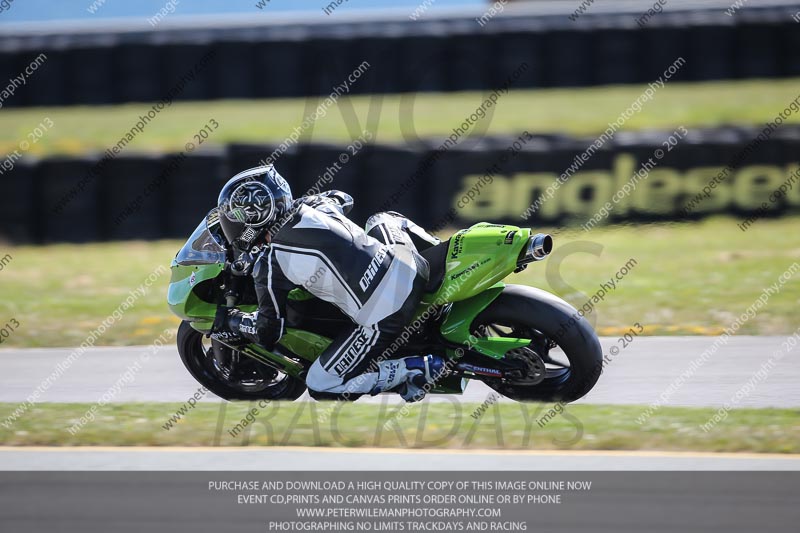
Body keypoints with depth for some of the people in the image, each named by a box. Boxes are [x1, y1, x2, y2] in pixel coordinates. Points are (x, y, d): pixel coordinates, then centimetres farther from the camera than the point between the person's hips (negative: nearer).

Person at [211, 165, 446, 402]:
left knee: (320, 386, 7)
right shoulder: (317, 205, 6)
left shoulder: (270, 265, -10)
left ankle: (416, 370, -3)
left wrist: (229, 321, 17)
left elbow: (269, 332, -1)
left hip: (381, 323, -8)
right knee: (381, 221, 37)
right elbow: (343, 199, 33)